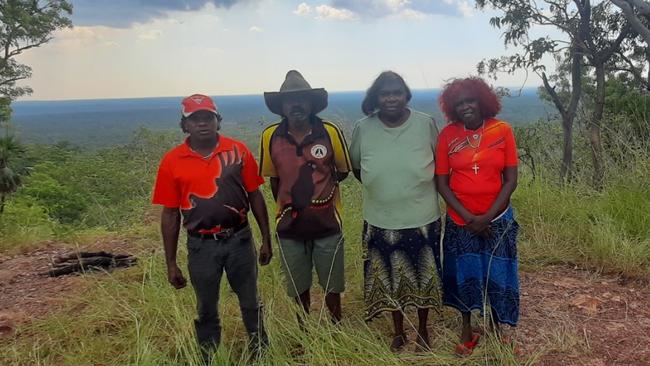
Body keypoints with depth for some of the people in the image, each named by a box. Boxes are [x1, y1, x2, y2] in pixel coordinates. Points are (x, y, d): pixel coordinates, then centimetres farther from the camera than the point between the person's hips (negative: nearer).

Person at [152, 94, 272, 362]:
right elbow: (170, 214, 0)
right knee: (206, 310, 15)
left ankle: (260, 353, 35)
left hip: (239, 240, 1)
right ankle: (209, 359, 34)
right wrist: (171, 263, 2)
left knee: (250, 304, 15)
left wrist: (266, 239, 4)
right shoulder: (172, 161, -4)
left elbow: (255, 196, 4)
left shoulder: (238, 150, -3)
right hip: (201, 246, 0)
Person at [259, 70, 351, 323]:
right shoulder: (270, 136, -6)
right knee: (299, 288, 17)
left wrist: (321, 186, -4)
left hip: (327, 224, -1)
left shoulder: (330, 132, -10)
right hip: (290, 227, 1)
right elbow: (273, 178, 6)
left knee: (332, 286, 13)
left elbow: (343, 171, 4)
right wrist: (286, 206, 6)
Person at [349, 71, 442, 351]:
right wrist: (380, 189, 6)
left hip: (422, 217, -1)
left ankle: (423, 330, 37)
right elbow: (355, 166, 8)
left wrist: (420, 188, 3)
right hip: (381, 220, 1)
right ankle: (399, 331, 37)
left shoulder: (426, 124, -10)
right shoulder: (363, 128, -7)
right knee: (389, 278, 15)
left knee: (422, 277, 15)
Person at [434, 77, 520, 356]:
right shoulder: (447, 134, -8)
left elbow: (511, 180, -7)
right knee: (464, 274, 12)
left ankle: (495, 327, 32)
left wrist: (488, 216, -13)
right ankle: (467, 330, 31)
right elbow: (441, 182, -5)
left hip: (497, 218, 0)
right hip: (460, 220, 0)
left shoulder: (502, 130, -9)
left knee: (496, 274, 9)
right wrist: (467, 216, -12)